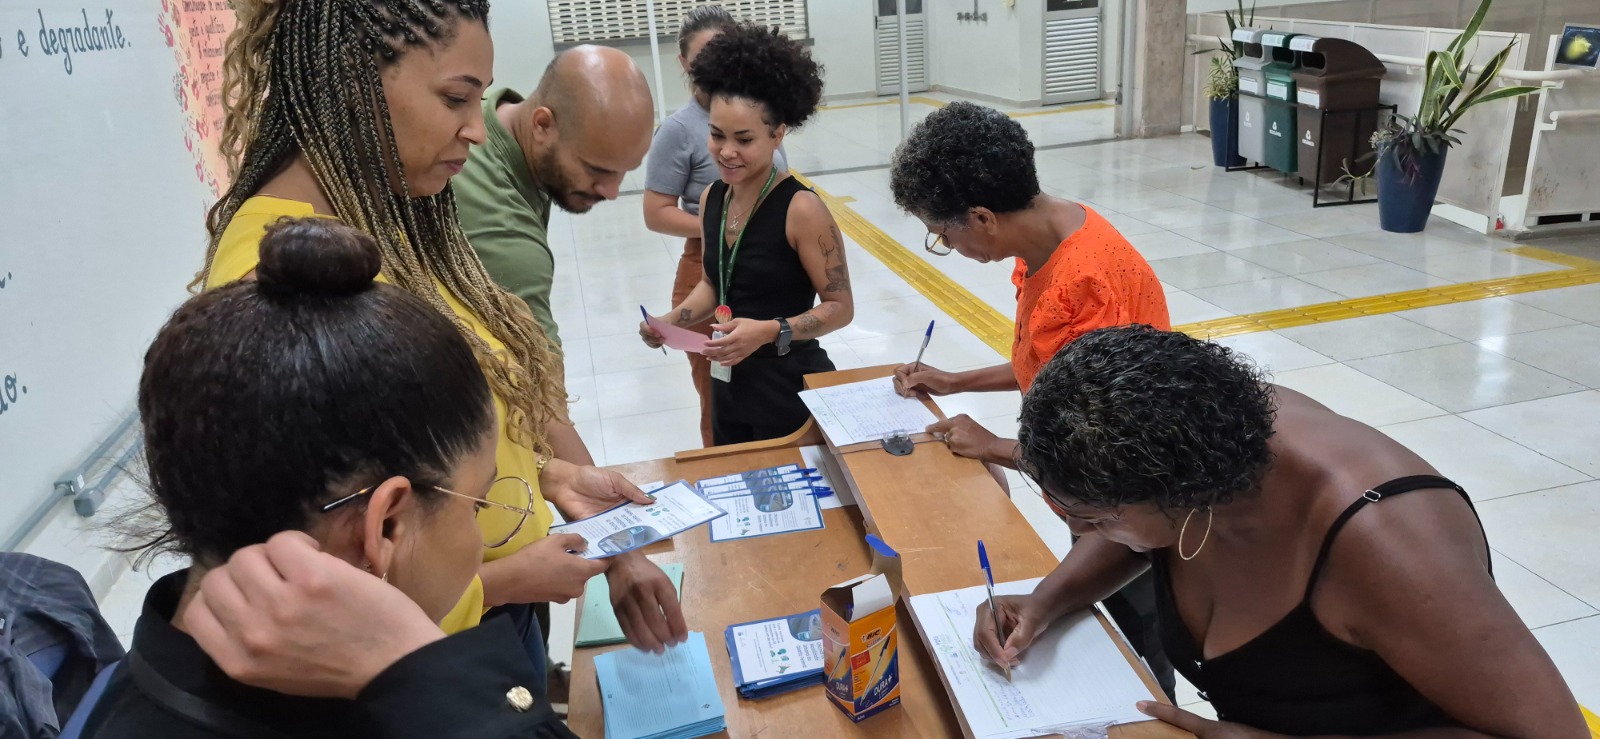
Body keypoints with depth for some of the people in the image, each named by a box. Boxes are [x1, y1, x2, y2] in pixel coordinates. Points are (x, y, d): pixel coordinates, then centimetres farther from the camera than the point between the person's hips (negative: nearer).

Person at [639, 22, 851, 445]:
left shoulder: (800, 209, -20)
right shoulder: (711, 199, -1)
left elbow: (840, 307, -15)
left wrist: (770, 331, -27)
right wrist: (671, 321, -4)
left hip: (791, 390, -6)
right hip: (729, 386, 7)